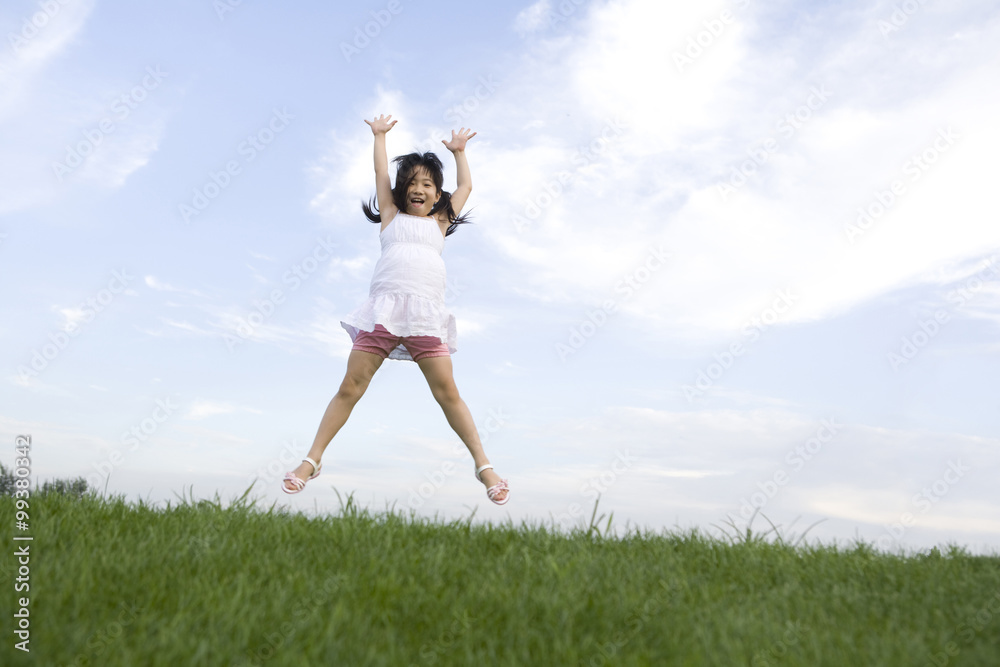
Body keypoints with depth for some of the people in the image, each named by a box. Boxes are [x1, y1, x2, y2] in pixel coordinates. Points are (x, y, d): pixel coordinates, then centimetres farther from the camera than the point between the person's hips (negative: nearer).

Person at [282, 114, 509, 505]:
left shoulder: (439, 222, 22)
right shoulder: (392, 216, 20)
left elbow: (466, 186, 32)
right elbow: (381, 172, 26)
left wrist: (458, 150, 44)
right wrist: (380, 134, 38)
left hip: (426, 316, 0)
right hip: (382, 311, 0)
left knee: (447, 393, -3)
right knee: (349, 389, -1)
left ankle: (483, 465, 3)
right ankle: (311, 461, 8)